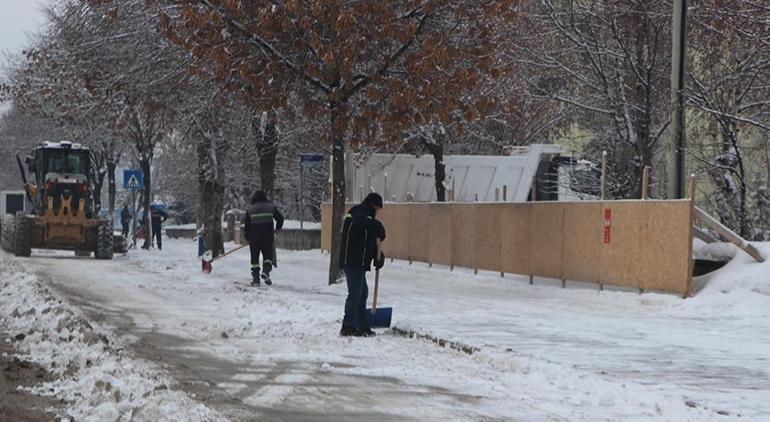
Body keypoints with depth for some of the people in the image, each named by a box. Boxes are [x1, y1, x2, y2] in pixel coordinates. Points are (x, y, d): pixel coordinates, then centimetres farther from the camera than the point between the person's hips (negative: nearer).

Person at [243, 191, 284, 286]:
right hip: (268, 238, 0)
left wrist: (248, 238, 14)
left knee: (254, 258, 9)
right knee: (268, 256, 9)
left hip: (254, 239, 0)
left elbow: (246, 225, 5)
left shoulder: (250, 209, 5)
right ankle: (266, 271, -18)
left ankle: (255, 278, 3)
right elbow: (280, 218, 3)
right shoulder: (271, 207, 5)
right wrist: (277, 229, 20)